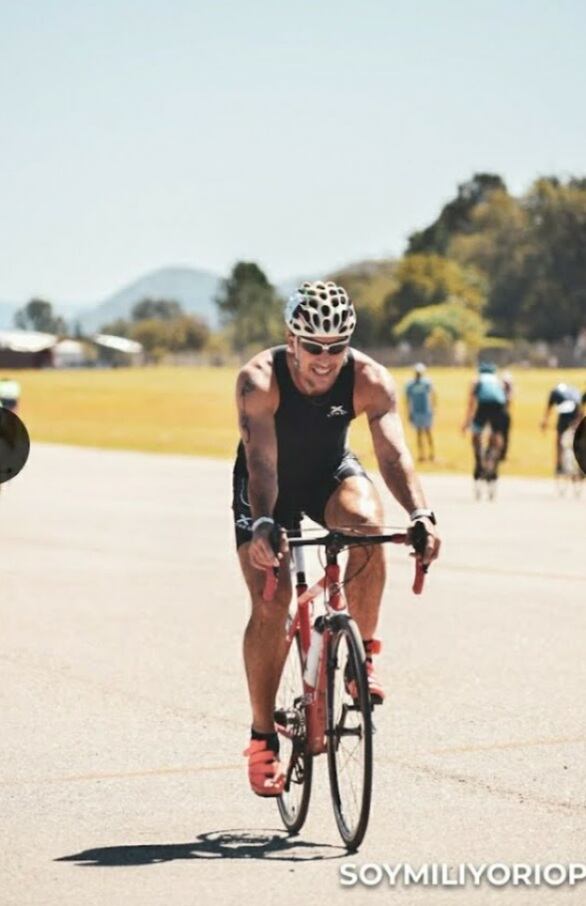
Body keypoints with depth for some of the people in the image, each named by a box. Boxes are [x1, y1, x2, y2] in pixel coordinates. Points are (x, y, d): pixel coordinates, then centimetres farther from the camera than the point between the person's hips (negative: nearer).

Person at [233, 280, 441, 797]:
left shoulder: (369, 380, -25)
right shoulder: (259, 380, -31)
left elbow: (394, 452, -33)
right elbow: (261, 462, -39)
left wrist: (420, 514, -50)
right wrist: (262, 526, -55)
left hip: (331, 473, 1)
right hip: (270, 486, -1)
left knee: (367, 522, -34)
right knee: (270, 605, -13)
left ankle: (364, 653, -14)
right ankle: (262, 739, 2)